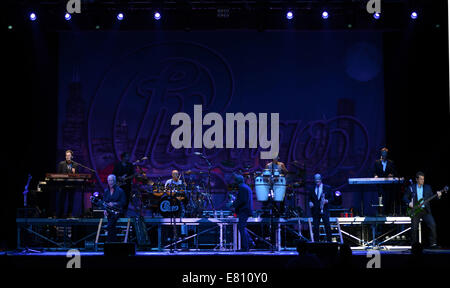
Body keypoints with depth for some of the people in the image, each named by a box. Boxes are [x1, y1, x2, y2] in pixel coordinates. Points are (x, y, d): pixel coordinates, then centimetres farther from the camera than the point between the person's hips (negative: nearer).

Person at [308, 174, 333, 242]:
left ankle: (329, 241, -2)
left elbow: (331, 197, 7)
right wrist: (310, 202, -4)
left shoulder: (327, 188, 5)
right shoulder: (311, 189, 12)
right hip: (315, 211, 2)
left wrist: (327, 201, -12)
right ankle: (316, 242, 6)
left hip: (324, 210, -2)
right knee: (315, 227, 0)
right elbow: (309, 198, 17)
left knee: (327, 226, -8)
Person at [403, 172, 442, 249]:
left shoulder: (428, 187, 13)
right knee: (414, 228, -5)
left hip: (426, 211, 1)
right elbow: (405, 197, 8)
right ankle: (414, 245, 10)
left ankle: (432, 243, -10)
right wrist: (409, 202, -11)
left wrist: (437, 196, -9)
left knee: (432, 225, -16)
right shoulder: (411, 188, 7)